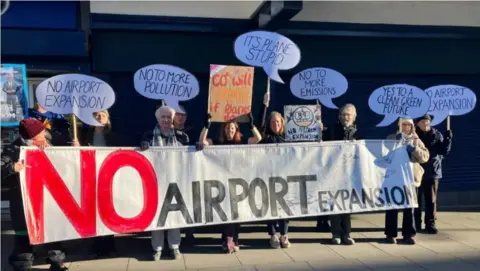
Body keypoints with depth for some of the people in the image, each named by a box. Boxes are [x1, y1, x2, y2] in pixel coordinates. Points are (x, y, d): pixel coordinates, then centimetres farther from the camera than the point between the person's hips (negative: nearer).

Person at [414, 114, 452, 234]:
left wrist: (448, 139, -11)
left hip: (432, 171, 1)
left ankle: (430, 224, 14)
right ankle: (416, 223, 18)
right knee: (416, 199, 7)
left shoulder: (436, 135, 3)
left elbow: (444, 152, 1)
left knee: (431, 199, 5)